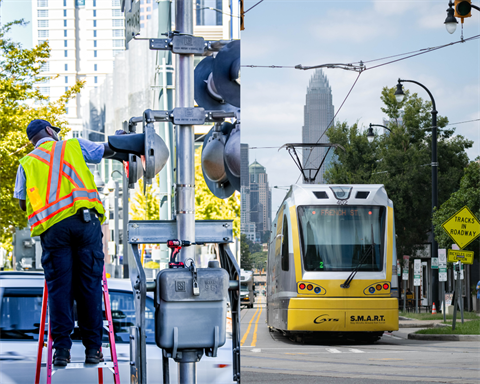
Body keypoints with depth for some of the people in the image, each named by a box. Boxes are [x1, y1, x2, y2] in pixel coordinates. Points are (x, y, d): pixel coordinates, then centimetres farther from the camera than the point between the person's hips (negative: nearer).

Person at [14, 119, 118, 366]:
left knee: (59, 287, 4)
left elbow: (23, 203, 15)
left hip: (52, 226, 1)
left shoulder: (26, 163, 18)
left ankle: (62, 348, -4)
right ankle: (93, 347, 3)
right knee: (89, 285, 3)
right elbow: (108, 150, 24)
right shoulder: (73, 146, 16)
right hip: (84, 220, -1)